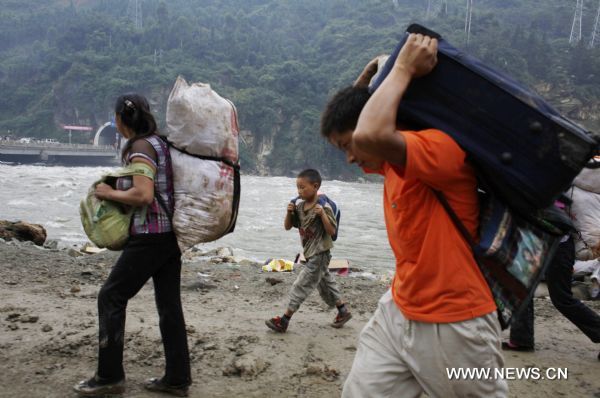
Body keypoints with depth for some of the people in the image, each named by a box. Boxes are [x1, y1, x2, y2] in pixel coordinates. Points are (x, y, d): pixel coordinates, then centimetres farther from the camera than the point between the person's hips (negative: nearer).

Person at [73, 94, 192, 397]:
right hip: (170, 234, 9)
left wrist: (109, 193, -9)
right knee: (169, 304, 10)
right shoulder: (160, 143, 14)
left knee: (111, 298, 3)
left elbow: (143, 195, -24)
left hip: (149, 237, -9)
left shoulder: (140, 147, -13)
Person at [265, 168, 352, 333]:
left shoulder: (323, 207, -17)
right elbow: (287, 227, 6)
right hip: (311, 254, 8)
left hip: (320, 254, -8)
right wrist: (289, 212, -12)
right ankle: (343, 311, 34)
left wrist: (322, 214, -30)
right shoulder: (299, 206, 3)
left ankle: (284, 321, -2)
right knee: (325, 283, 19)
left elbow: (332, 231, -19)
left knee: (301, 286, -7)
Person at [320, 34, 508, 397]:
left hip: (454, 327, -8)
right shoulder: (395, 162, 7)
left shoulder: (443, 148, -21)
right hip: (398, 312, 8)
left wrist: (403, 68, -24)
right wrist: (368, 77, 7)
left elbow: (369, 135, -39)